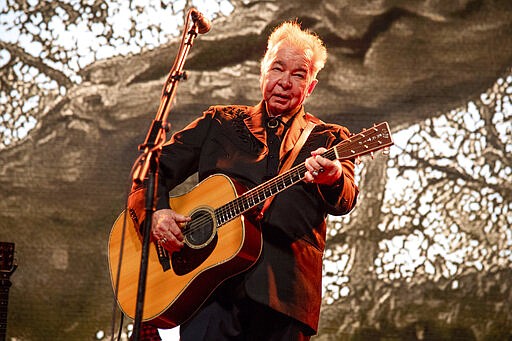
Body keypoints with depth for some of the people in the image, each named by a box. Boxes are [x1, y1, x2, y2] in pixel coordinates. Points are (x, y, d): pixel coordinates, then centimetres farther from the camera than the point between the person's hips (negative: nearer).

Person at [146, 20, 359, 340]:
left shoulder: (328, 138, 15)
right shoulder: (219, 122, 19)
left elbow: (345, 200, -4)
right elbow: (156, 167, 17)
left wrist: (333, 178, -28)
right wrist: (155, 212, -4)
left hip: (283, 289, 0)